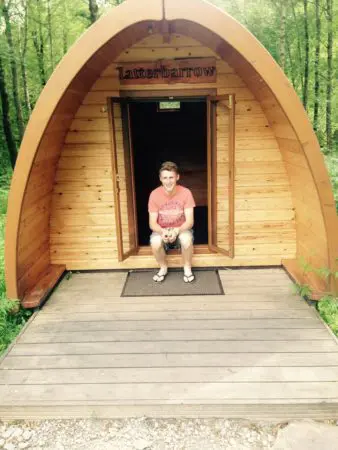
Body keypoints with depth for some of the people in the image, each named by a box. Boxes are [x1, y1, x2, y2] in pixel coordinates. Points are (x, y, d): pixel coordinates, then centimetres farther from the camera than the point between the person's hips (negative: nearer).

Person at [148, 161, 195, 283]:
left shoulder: (185, 193, -15)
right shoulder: (154, 194, -14)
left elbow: (190, 221, -17)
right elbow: (152, 223, -13)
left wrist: (177, 231, -36)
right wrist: (162, 232, -35)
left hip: (181, 230, 0)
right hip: (162, 230, 1)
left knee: (187, 240, -35)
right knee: (155, 243, -32)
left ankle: (187, 268, -6)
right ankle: (163, 268, -1)